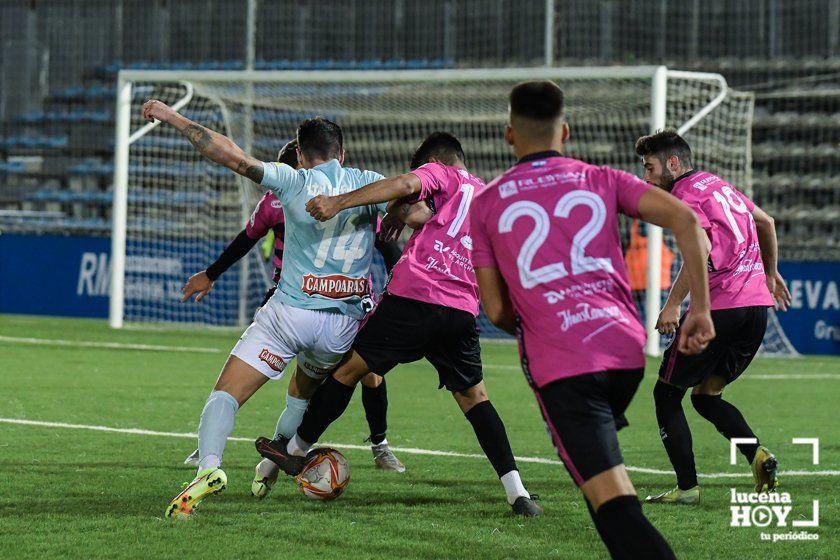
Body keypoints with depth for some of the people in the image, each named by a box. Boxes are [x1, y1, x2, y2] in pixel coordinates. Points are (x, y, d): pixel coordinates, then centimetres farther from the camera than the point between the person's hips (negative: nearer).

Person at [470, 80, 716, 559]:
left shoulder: (487, 203, 11)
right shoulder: (603, 181, 13)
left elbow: (496, 312, 10)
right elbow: (684, 219, -2)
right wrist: (701, 309, 1)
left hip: (559, 363, -4)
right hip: (627, 347, 4)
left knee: (614, 503, -13)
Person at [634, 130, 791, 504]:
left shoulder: (686, 193, -7)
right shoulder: (720, 185, 20)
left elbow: (700, 249, -23)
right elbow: (766, 223, 34)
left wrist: (673, 305, -22)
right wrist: (769, 273, 47)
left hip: (718, 308, -9)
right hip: (757, 305, 9)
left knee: (666, 394, 5)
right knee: (706, 395, 18)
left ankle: (687, 487, 0)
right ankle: (757, 454, -6)